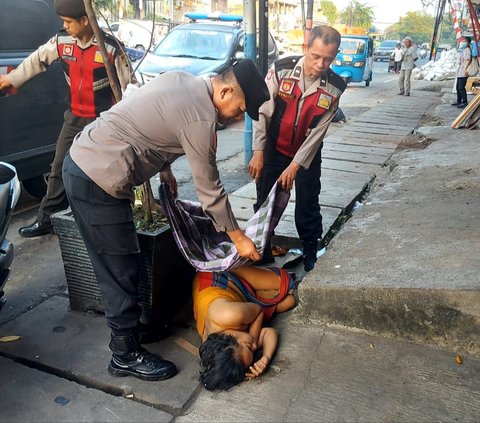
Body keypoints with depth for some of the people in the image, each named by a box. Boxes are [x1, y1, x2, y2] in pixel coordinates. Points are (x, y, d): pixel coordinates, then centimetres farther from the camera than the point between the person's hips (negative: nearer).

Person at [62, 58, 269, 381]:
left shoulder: (181, 79, 8)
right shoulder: (201, 120, -18)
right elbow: (210, 189, -12)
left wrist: (165, 170, 21)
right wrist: (239, 238, -1)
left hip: (80, 160, 10)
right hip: (98, 183, -10)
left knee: (116, 268, 20)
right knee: (122, 272, 2)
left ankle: (127, 328, 37)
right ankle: (127, 355, 18)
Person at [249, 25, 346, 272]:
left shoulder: (335, 87, -15)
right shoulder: (281, 69, -18)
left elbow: (318, 132, -15)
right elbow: (262, 112, -13)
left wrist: (295, 166, -19)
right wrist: (258, 152, -13)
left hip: (307, 155, 0)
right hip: (274, 150, 0)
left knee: (308, 210, 7)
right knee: (264, 205, 9)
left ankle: (310, 259, 26)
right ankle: (261, 255, 27)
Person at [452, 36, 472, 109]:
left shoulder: (467, 49, -9)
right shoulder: (463, 50, 21)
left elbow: (468, 60, -19)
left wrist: (465, 69, -26)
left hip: (463, 73, -10)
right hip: (459, 72, 10)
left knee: (461, 87, -12)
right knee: (458, 87, 16)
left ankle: (465, 103, -8)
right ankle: (459, 101, 25)